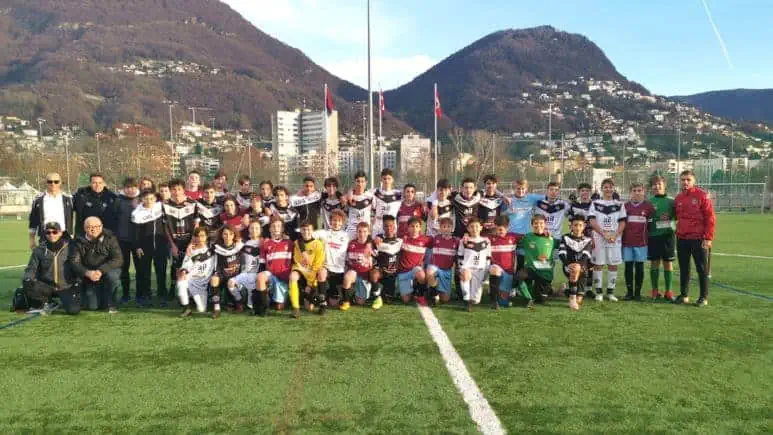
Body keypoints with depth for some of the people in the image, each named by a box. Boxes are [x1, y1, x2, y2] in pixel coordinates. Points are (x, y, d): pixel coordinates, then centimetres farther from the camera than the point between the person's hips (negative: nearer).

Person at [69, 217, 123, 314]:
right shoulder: (79, 242, -4)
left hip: (108, 270, -1)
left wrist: (101, 270, -31)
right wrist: (88, 273, -28)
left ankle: (111, 304, -14)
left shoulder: (109, 239, -11)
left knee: (112, 275, -37)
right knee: (92, 307, -10)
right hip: (90, 278, 2)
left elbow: (118, 259, -19)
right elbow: (74, 262, -10)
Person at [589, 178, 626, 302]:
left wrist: (615, 235, -10)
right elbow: (593, 222, -2)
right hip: (598, 239, -1)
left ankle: (610, 292, 11)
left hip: (615, 239, 2)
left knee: (613, 265, 3)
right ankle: (599, 292, 7)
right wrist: (604, 234, -12)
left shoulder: (619, 205, 10)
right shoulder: (595, 203, 6)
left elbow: (622, 223, 5)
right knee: (598, 265, -1)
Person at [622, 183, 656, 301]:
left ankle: (637, 292, 12)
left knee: (639, 267, 4)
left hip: (641, 242, -1)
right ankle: (629, 292, 12)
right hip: (627, 242, 2)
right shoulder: (625, 206, 7)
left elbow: (651, 222, 8)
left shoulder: (648, 205, 2)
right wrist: (621, 238, 7)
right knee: (628, 267, 5)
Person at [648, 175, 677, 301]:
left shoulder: (671, 201, 5)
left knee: (668, 263, 4)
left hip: (668, 235, 0)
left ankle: (668, 291, 13)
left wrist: (669, 218, -13)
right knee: (654, 263, 5)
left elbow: (677, 217, 7)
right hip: (653, 236, 0)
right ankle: (655, 290, 15)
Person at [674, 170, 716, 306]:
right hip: (682, 239, 5)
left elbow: (710, 217, -9)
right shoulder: (678, 198, 9)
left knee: (701, 269, 3)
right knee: (684, 269, 11)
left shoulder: (702, 195, -6)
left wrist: (708, 238, -13)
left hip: (698, 239, -5)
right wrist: (678, 233, 7)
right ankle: (684, 295, 21)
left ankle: (704, 297, 12)